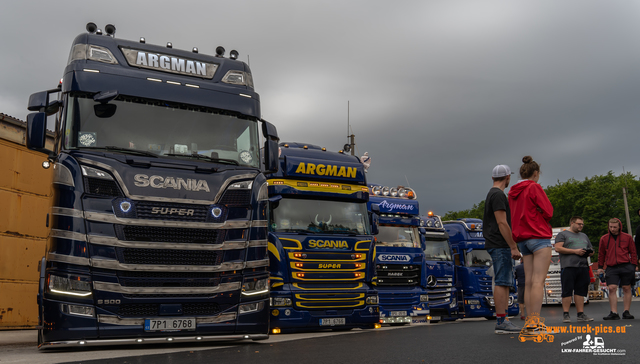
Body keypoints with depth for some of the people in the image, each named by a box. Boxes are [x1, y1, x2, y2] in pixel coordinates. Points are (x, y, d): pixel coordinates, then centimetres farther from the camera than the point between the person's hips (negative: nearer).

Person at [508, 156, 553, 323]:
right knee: (538, 281, -12)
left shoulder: (513, 192, 16)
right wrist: (538, 214, 11)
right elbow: (548, 212, -7)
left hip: (522, 238, 8)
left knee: (529, 282, 5)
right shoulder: (534, 187, -5)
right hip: (539, 236, -7)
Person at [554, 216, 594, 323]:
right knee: (567, 291, -7)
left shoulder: (584, 236, 27)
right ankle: (566, 314, -5)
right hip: (568, 266, -6)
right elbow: (558, 248, -7)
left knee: (581, 291, 3)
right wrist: (575, 251, -12)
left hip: (583, 266, 6)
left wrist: (589, 253, 4)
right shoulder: (563, 234, 6)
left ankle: (581, 314, 6)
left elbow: (591, 250, 30)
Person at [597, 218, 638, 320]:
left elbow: (633, 252, 10)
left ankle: (626, 312, 10)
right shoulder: (604, 239, 10)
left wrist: (634, 266, 3)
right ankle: (614, 313, -7)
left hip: (626, 266, 0)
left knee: (627, 289, 3)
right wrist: (600, 267, 11)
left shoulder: (627, 237, 7)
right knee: (612, 288, -8)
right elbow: (601, 254, 16)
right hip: (611, 268, 1)